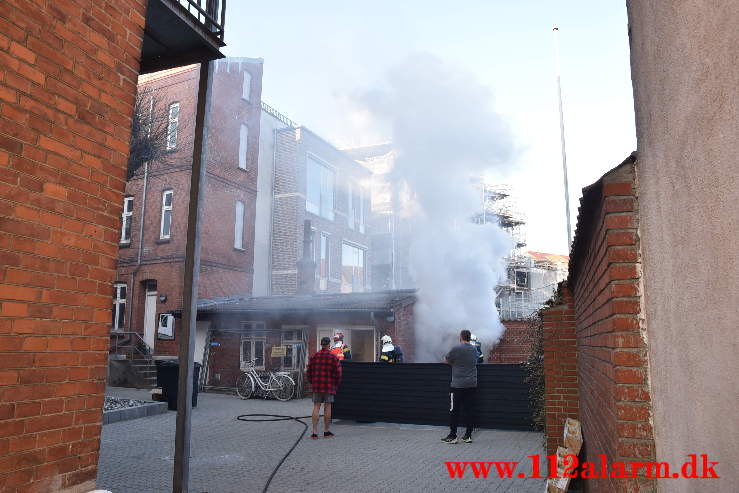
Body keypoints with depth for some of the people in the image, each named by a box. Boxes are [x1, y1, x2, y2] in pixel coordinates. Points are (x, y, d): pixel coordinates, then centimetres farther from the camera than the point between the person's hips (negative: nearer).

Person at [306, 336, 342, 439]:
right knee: (327, 407, 6)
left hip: (317, 386, 2)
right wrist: (336, 385, 8)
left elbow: (309, 373, 6)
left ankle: (315, 432, 1)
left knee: (316, 407, 5)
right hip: (329, 387, -2)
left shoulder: (314, 357, 3)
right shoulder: (333, 358, -5)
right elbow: (338, 374, -6)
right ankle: (326, 431, 14)